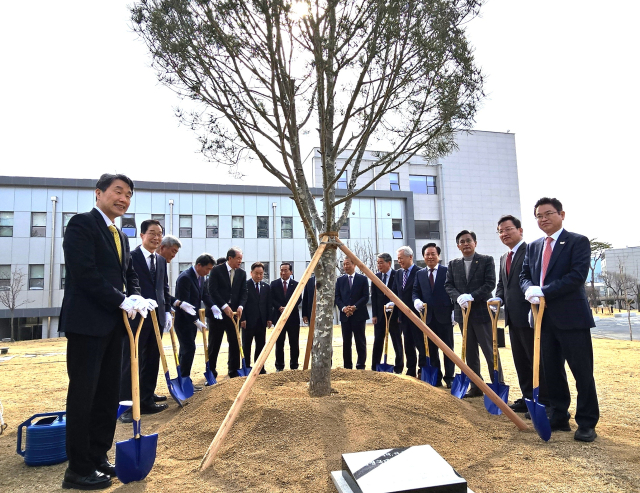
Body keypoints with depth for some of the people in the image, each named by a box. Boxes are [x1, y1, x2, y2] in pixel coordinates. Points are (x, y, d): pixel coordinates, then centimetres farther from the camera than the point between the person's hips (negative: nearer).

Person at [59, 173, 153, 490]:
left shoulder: (120, 236, 18)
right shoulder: (82, 224, -8)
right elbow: (83, 272, -18)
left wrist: (136, 298, -3)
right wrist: (122, 301, -16)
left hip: (113, 324, 9)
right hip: (87, 322, -8)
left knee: (108, 395, 12)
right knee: (83, 394, 0)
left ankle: (98, 458, 25)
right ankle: (78, 470, 12)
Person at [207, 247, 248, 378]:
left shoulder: (242, 273, 8)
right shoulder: (217, 270, -4)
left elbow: (244, 292, 6)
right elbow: (212, 290, -11)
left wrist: (240, 306, -11)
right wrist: (224, 306, -17)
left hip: (233, 312, 4)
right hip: (218, 312, -3)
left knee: (235, 343, 5)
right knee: (214, 343, 4)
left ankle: (234, 371, 15)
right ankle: (211, 370, 17)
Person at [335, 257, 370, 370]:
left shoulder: (362, 279, 2)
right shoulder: (340, 280, 10)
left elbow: (366, 297, -4)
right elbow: (337, 297, 6)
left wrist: (354, 307, -15)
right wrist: (343, 308, -12)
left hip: (359, 315, -3)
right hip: (345, 315, 3)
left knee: (360, 342, 2)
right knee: (346, 342, 6)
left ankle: (360, 366, 10)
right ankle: (347, 367, 15)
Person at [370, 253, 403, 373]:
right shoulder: (376, 277, 7)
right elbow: (373, 297, 7)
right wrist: (374, 315, 0)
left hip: (394, 315, -3)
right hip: (380, 315, 4)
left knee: (397, 342, 6)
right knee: (377, 342, 5)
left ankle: (398, 368, 16)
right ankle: (374, 368, 12)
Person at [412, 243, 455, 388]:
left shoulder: (447, 271, 0)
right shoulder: (420, 274, 11)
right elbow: (415, 292, 10)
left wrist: (454, 311, -9)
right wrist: (416, 300, -12)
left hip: (444, 316, -3)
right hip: (428, 316, 4)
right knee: (431, 349, 10)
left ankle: (449, 378, 16)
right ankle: (436, 378, 20)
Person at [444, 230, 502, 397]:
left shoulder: (486, 260, -1)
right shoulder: (453, 264, 9)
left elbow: (490, 283, -10)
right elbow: (448, 285, 4)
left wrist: (471, 296, -21)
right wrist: (459, 297, -16)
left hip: (482, 311, -4)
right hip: (463, 312, 4)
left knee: (490, 352, 2)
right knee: (470, 353, 11)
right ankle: (476, 387, 21)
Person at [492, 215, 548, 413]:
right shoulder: (504, 258, 18)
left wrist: (535, 308, -23)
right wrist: (498, 298, 2)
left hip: (529, 315, -9)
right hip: (513, 317, 9)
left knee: (537, 361, 1)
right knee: (521, 362, 16)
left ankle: (545, 402, 12)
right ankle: (528, 398, 27)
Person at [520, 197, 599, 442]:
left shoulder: (577, 242, -4)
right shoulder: (533, 247, 14)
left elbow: (578, 275, -16)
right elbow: (524, 275, 12)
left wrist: (544, 291, -19)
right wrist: (530, 289, -11)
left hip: (571, 317, -6)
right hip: (544, 318, 6)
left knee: (582, 371, 3)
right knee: (552, 371, 13)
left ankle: (587, 423, 16)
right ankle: (559, 417, 25)